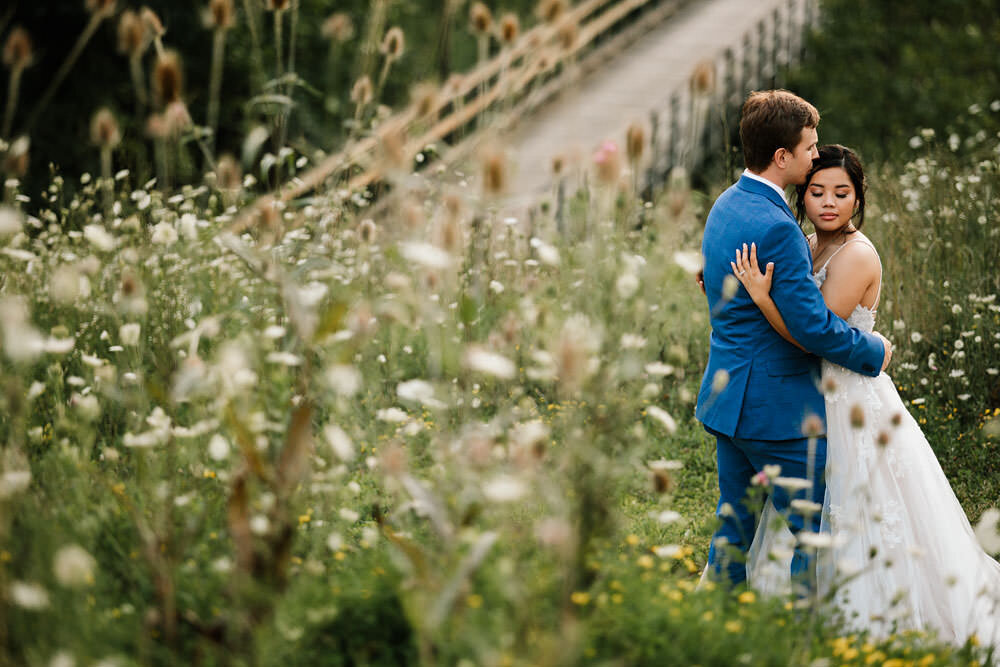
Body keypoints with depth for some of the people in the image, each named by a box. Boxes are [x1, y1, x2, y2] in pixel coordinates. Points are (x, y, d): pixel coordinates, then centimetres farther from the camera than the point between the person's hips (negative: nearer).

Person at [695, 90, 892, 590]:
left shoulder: (726, 205, 8)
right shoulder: (775, 227, -23)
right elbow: (812, 325, -23)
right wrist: (872, 351, -7)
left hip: (728, 395, 10)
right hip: (777, 405, -10)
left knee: (734, 526, 17)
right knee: (807, 534, 1)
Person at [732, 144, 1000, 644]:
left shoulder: (857, 256, -20)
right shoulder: (809, 246, 7)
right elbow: (798, 319, 15)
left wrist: (761, 297, -35)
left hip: (853, 405, -9)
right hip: (816, 401, 9)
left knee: (858, 524, 1)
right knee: (815, 524, 17)